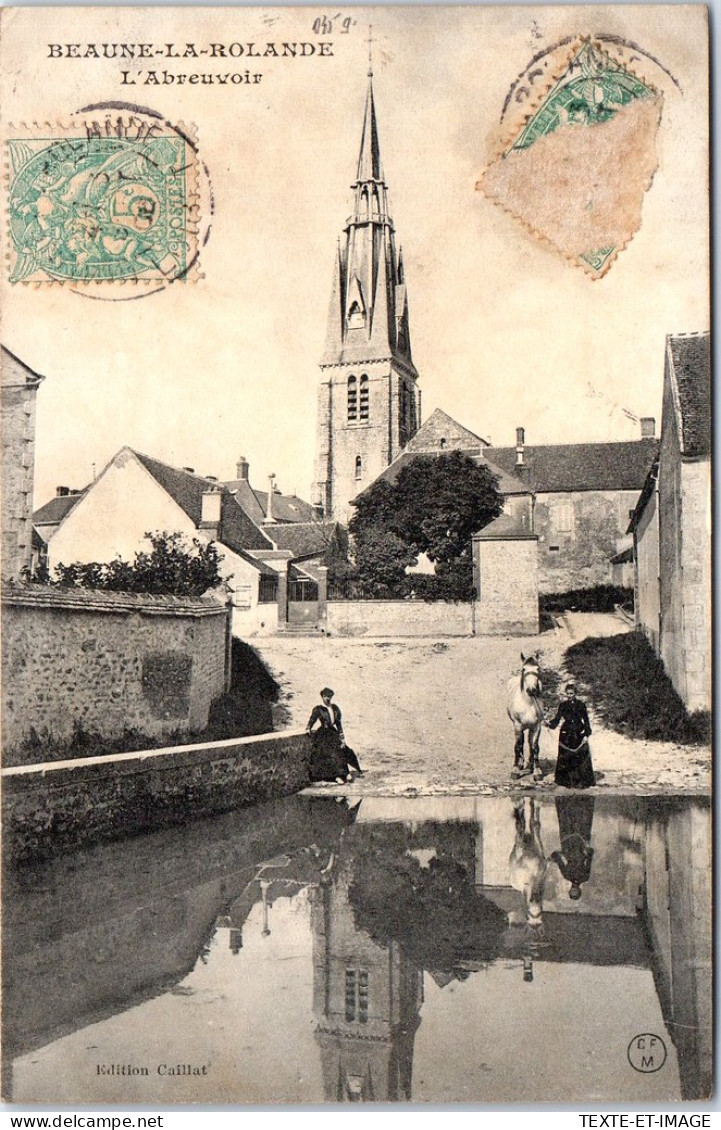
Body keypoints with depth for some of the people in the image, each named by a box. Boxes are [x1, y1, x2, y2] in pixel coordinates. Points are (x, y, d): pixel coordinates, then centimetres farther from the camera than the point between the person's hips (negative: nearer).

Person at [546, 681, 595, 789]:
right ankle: (568, 781, 12)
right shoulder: (563, 705, 3)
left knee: (581, 757, -2)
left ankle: (583, 781, 8)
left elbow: (586, 720, 3)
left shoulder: (581, 705, 0)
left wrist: (587, 734, -4)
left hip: (579, 734, -1)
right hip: (566, 735, 1)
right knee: (566, 758, 2)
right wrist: (549, 723, -17)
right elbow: (557, 718, 2)